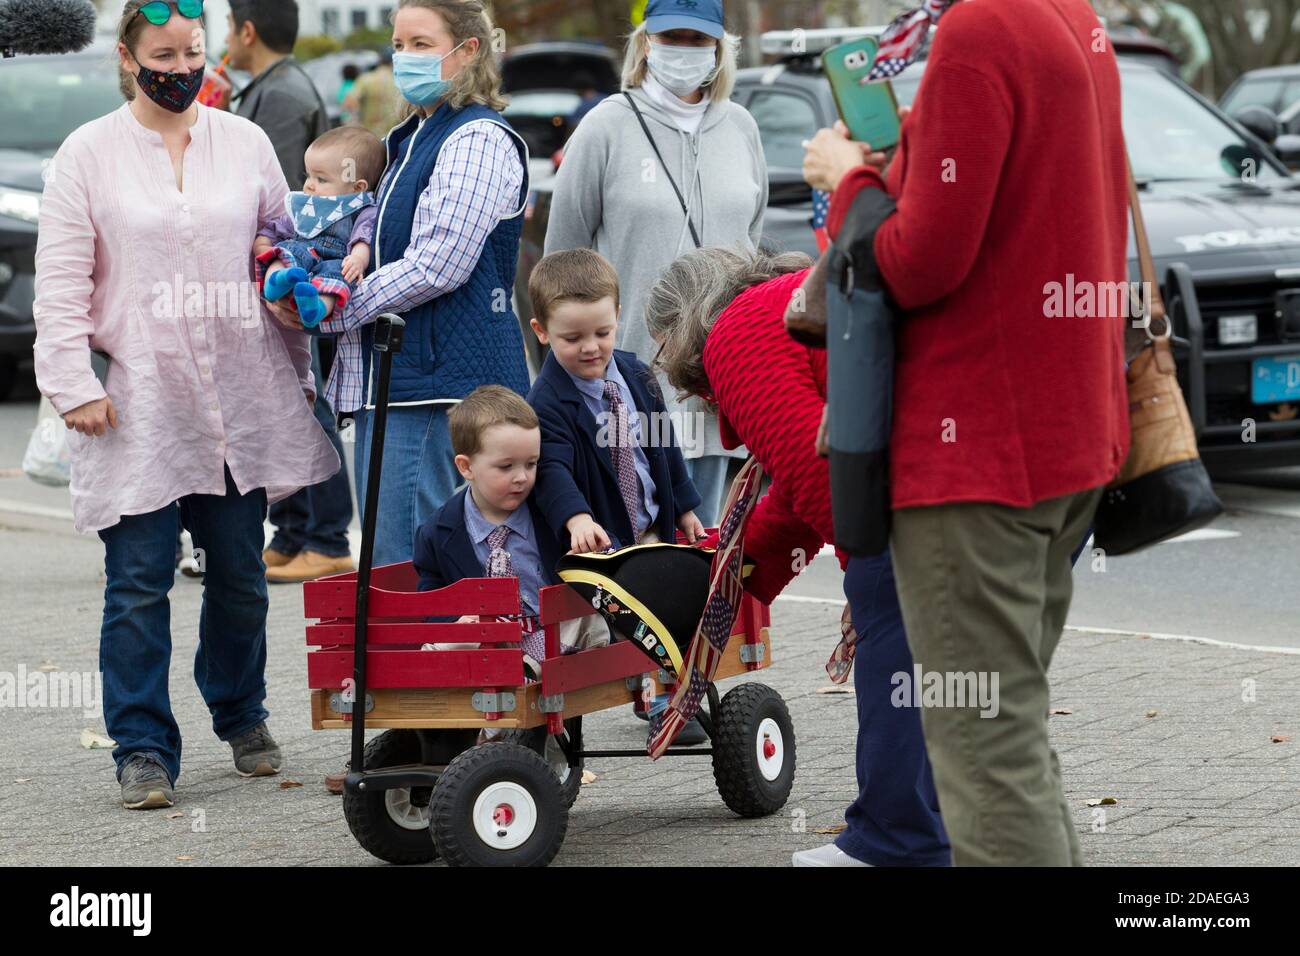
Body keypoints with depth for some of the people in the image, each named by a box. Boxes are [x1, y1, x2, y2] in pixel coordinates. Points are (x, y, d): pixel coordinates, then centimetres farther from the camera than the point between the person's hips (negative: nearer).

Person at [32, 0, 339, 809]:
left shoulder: (245, 143, 8)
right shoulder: (90, 153, 1)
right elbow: (61, 282, -1)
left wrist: (301, 370, 16)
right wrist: (73, 385, -8)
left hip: (241, 399, 3)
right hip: (136, 401, -3)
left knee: (240, 573, 10)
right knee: (139, 583, -5)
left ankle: (242, 715, 29)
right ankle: (145, 750, 0)